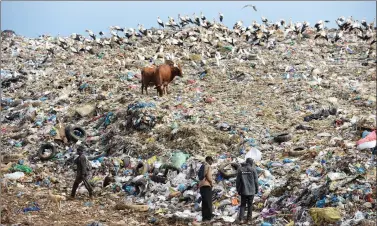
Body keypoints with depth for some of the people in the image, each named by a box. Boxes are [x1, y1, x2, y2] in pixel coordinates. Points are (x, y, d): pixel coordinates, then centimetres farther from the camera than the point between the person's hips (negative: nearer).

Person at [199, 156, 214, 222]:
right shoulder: (208, 166, -5)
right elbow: (208, 176, -16)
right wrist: (212, 183, -1)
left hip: (201, 185, 8)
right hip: (207, 185, -8)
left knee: (204, 202, 9)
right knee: (208, 201, -8)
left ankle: (204, 216, 8)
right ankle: (208, 216, -13)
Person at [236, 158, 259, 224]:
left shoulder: (240, 169, -1)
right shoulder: (253, 169, -6)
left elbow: (238, 181, 2)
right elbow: (256, 181, -4)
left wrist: (238, 190, 10)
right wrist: (256, 189, 8)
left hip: (243, 191, 1)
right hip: (251, 191, -1)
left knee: (243, 204, 7)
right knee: (250, 205, 10)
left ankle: (241, 219, -5)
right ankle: (249, 218, 14)